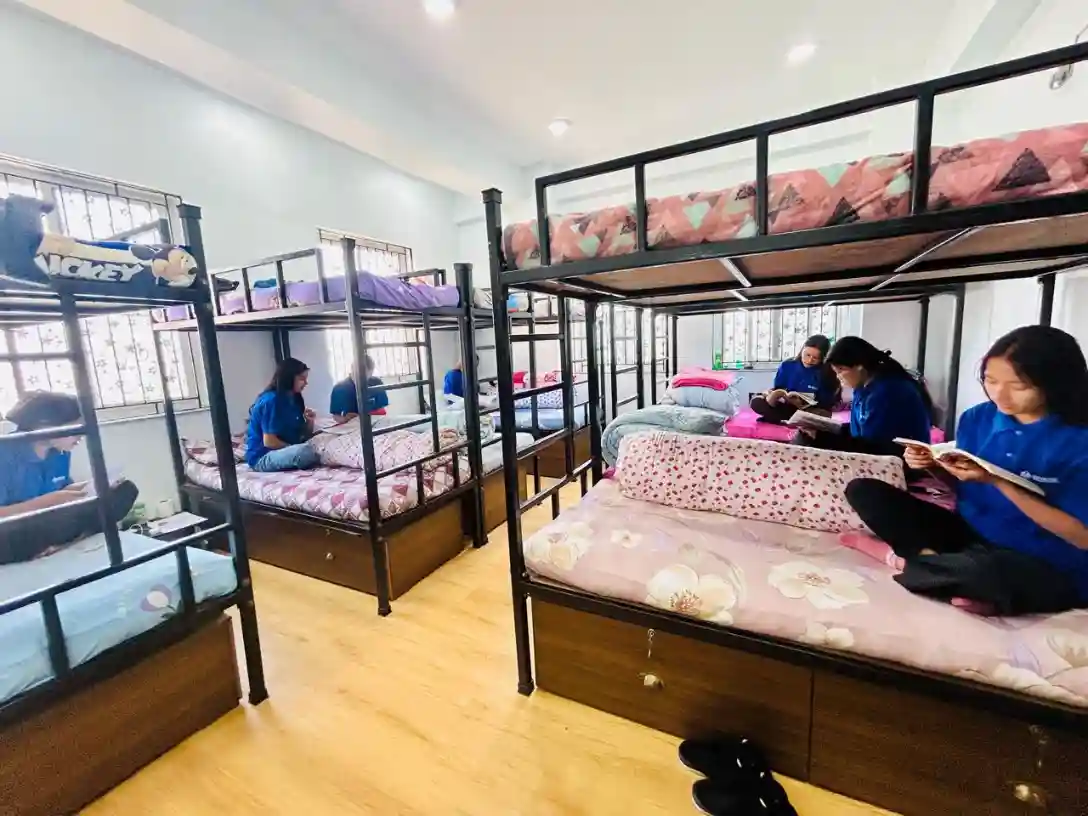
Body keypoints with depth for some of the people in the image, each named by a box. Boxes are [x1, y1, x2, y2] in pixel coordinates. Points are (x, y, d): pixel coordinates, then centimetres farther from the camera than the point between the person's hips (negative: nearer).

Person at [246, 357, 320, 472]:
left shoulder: (294, 398, 6)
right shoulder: (271, 400, -19)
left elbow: (304, 435, 10)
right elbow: (269, 441, -22)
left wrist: (310, 421, -9)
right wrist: (294, 449, -12)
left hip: (283, 450, 9)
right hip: (262, 458, -9)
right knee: (305, 452, -34)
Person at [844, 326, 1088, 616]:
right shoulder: (977, 418, -1)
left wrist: (997, 482, -24)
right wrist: (935, 467, -12)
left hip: (1048, 571, -4)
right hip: (970, 535, 5)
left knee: (984, 569, -42)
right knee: (863, 490, -8)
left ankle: (902, 556, -13)